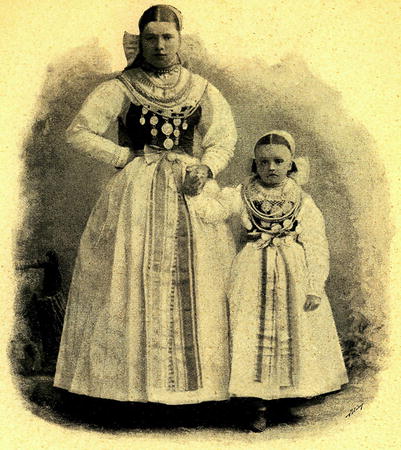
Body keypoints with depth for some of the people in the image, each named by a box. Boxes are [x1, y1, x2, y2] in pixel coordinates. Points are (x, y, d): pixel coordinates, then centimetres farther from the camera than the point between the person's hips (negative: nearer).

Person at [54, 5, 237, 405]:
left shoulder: (202, 91, 9)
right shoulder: (119, 89, 2)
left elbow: (224, 139, 8)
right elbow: (78, 132, 0)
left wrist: (206, 167, -11)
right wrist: (126, 156, -4)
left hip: (190, 192, 2)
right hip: (134, 193, -2)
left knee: (192, 281, 1)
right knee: (131, 280, -3)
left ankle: (191, 375, 11)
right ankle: (130, 376, 8)